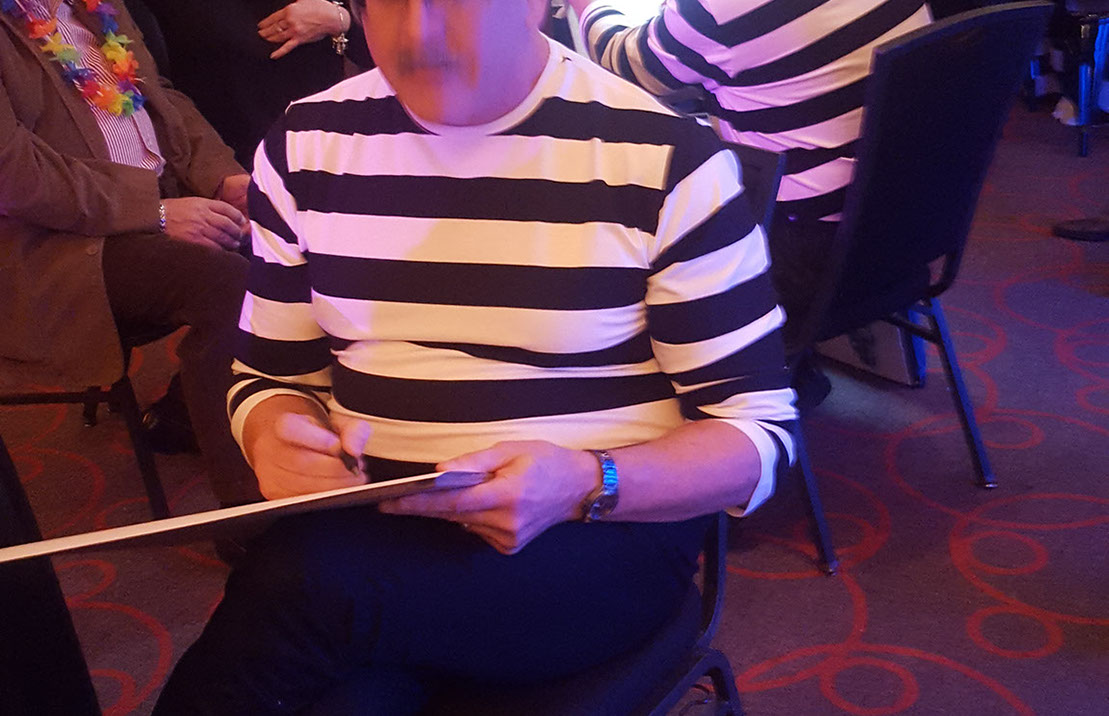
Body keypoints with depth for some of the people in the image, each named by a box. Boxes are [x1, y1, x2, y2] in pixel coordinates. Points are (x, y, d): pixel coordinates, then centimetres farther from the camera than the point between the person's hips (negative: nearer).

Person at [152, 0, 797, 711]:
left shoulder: (668, 160, -6)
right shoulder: (306, 146, 6)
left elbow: (762, 429, -5)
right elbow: (273, 375, 15)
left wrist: (586, 485, -24)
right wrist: (276, 436, -11)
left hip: (604, 530, -1)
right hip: (367, 519, 2)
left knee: (303, 582, -29)